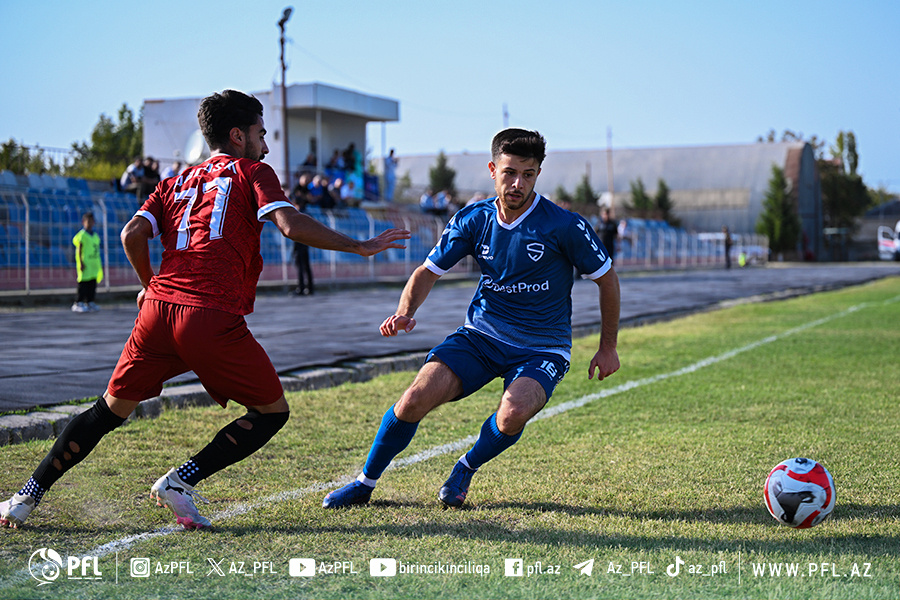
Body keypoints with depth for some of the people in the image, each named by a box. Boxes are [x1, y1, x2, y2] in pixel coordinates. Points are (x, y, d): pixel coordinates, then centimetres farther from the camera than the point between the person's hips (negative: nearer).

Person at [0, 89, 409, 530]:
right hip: (214, 320, -6)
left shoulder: (175, 183, 24)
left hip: (158, 309, 6)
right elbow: (290, 225, -7)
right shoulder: (252, 173, 10)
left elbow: (133, 235, 10)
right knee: (272, 411, 9)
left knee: (110, 411, 19)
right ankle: (181, 481, -1)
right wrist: (359, 247, -3)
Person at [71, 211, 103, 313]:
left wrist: (99, 263, 19)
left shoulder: (95, 235, 16)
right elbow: (79, 250, -8)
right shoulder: (82, 235, -6)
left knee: (92, 284, 6)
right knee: (83, 283, -7)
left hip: (94, 264, 7)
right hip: (85, 264, -7)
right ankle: (78, 303, -4)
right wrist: (81, 263, -14)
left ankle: (90, 302, 11)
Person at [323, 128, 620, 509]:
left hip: (543, 348, -3)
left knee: (513, 414, -33)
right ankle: (364, 483, 6)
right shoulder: (473, 220, -3)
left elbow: (606, 278, -1)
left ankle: (466, 467, 1)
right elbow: (429, 271, 6)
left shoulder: (565, 226, -14)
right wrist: (405, 312, -14)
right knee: (415, 399, -16)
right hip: (481, 335, 3)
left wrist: (608, 346, 3)